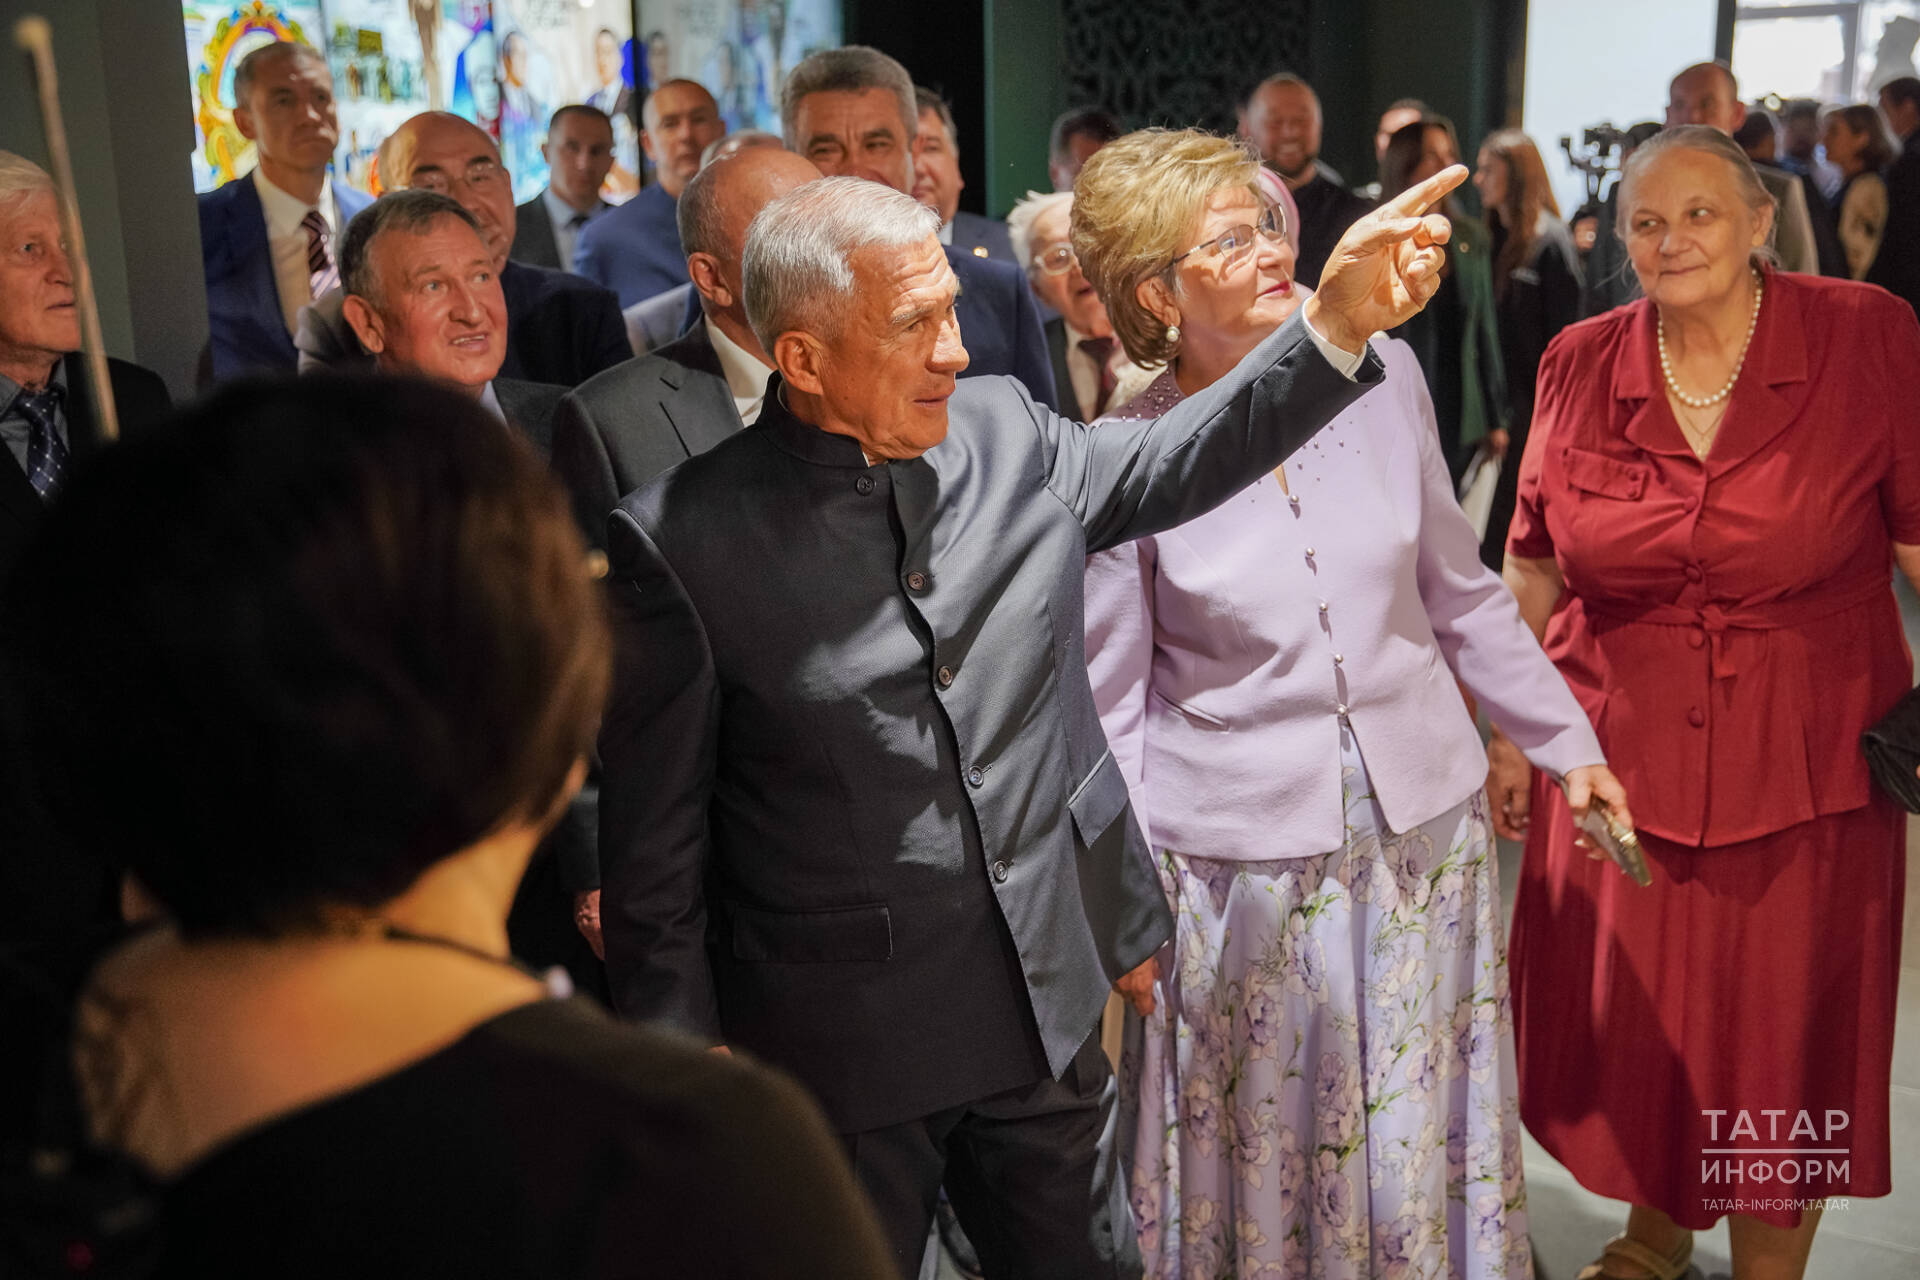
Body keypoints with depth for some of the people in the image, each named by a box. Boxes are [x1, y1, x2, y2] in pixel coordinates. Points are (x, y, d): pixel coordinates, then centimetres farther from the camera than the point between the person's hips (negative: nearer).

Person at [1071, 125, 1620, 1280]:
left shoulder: (1384, 372, -4)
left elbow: (1458, 589, 8)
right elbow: (1113, 703, -4)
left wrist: (1568, 741, 10)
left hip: (1423, 825, 3)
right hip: (1236, 856, -3)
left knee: (1418, 1138, 17)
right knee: (1256, 1146, 14)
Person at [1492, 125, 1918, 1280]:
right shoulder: (1580, 366, 0)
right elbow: (1533, 571, 7)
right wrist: (1511, 734, 8)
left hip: (1807, 765, -2)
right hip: (1616, 758, 2)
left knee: (1783, 1043, 9)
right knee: (1631, 1024, 15)